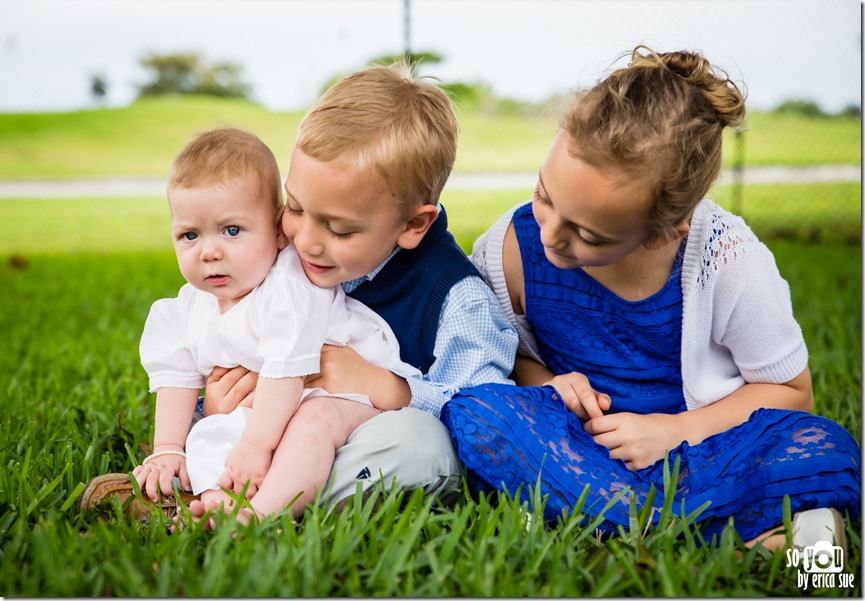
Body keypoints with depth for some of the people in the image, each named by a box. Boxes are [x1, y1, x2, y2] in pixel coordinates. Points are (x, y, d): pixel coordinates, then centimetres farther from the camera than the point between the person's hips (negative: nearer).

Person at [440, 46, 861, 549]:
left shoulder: (730, 263, -18)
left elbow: (791, 391, -4)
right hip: (578, 448, 3)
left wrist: (676, 430, -17)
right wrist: (543, 383, -15)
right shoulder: (512, 248, -13)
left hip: (693, 447, -2)